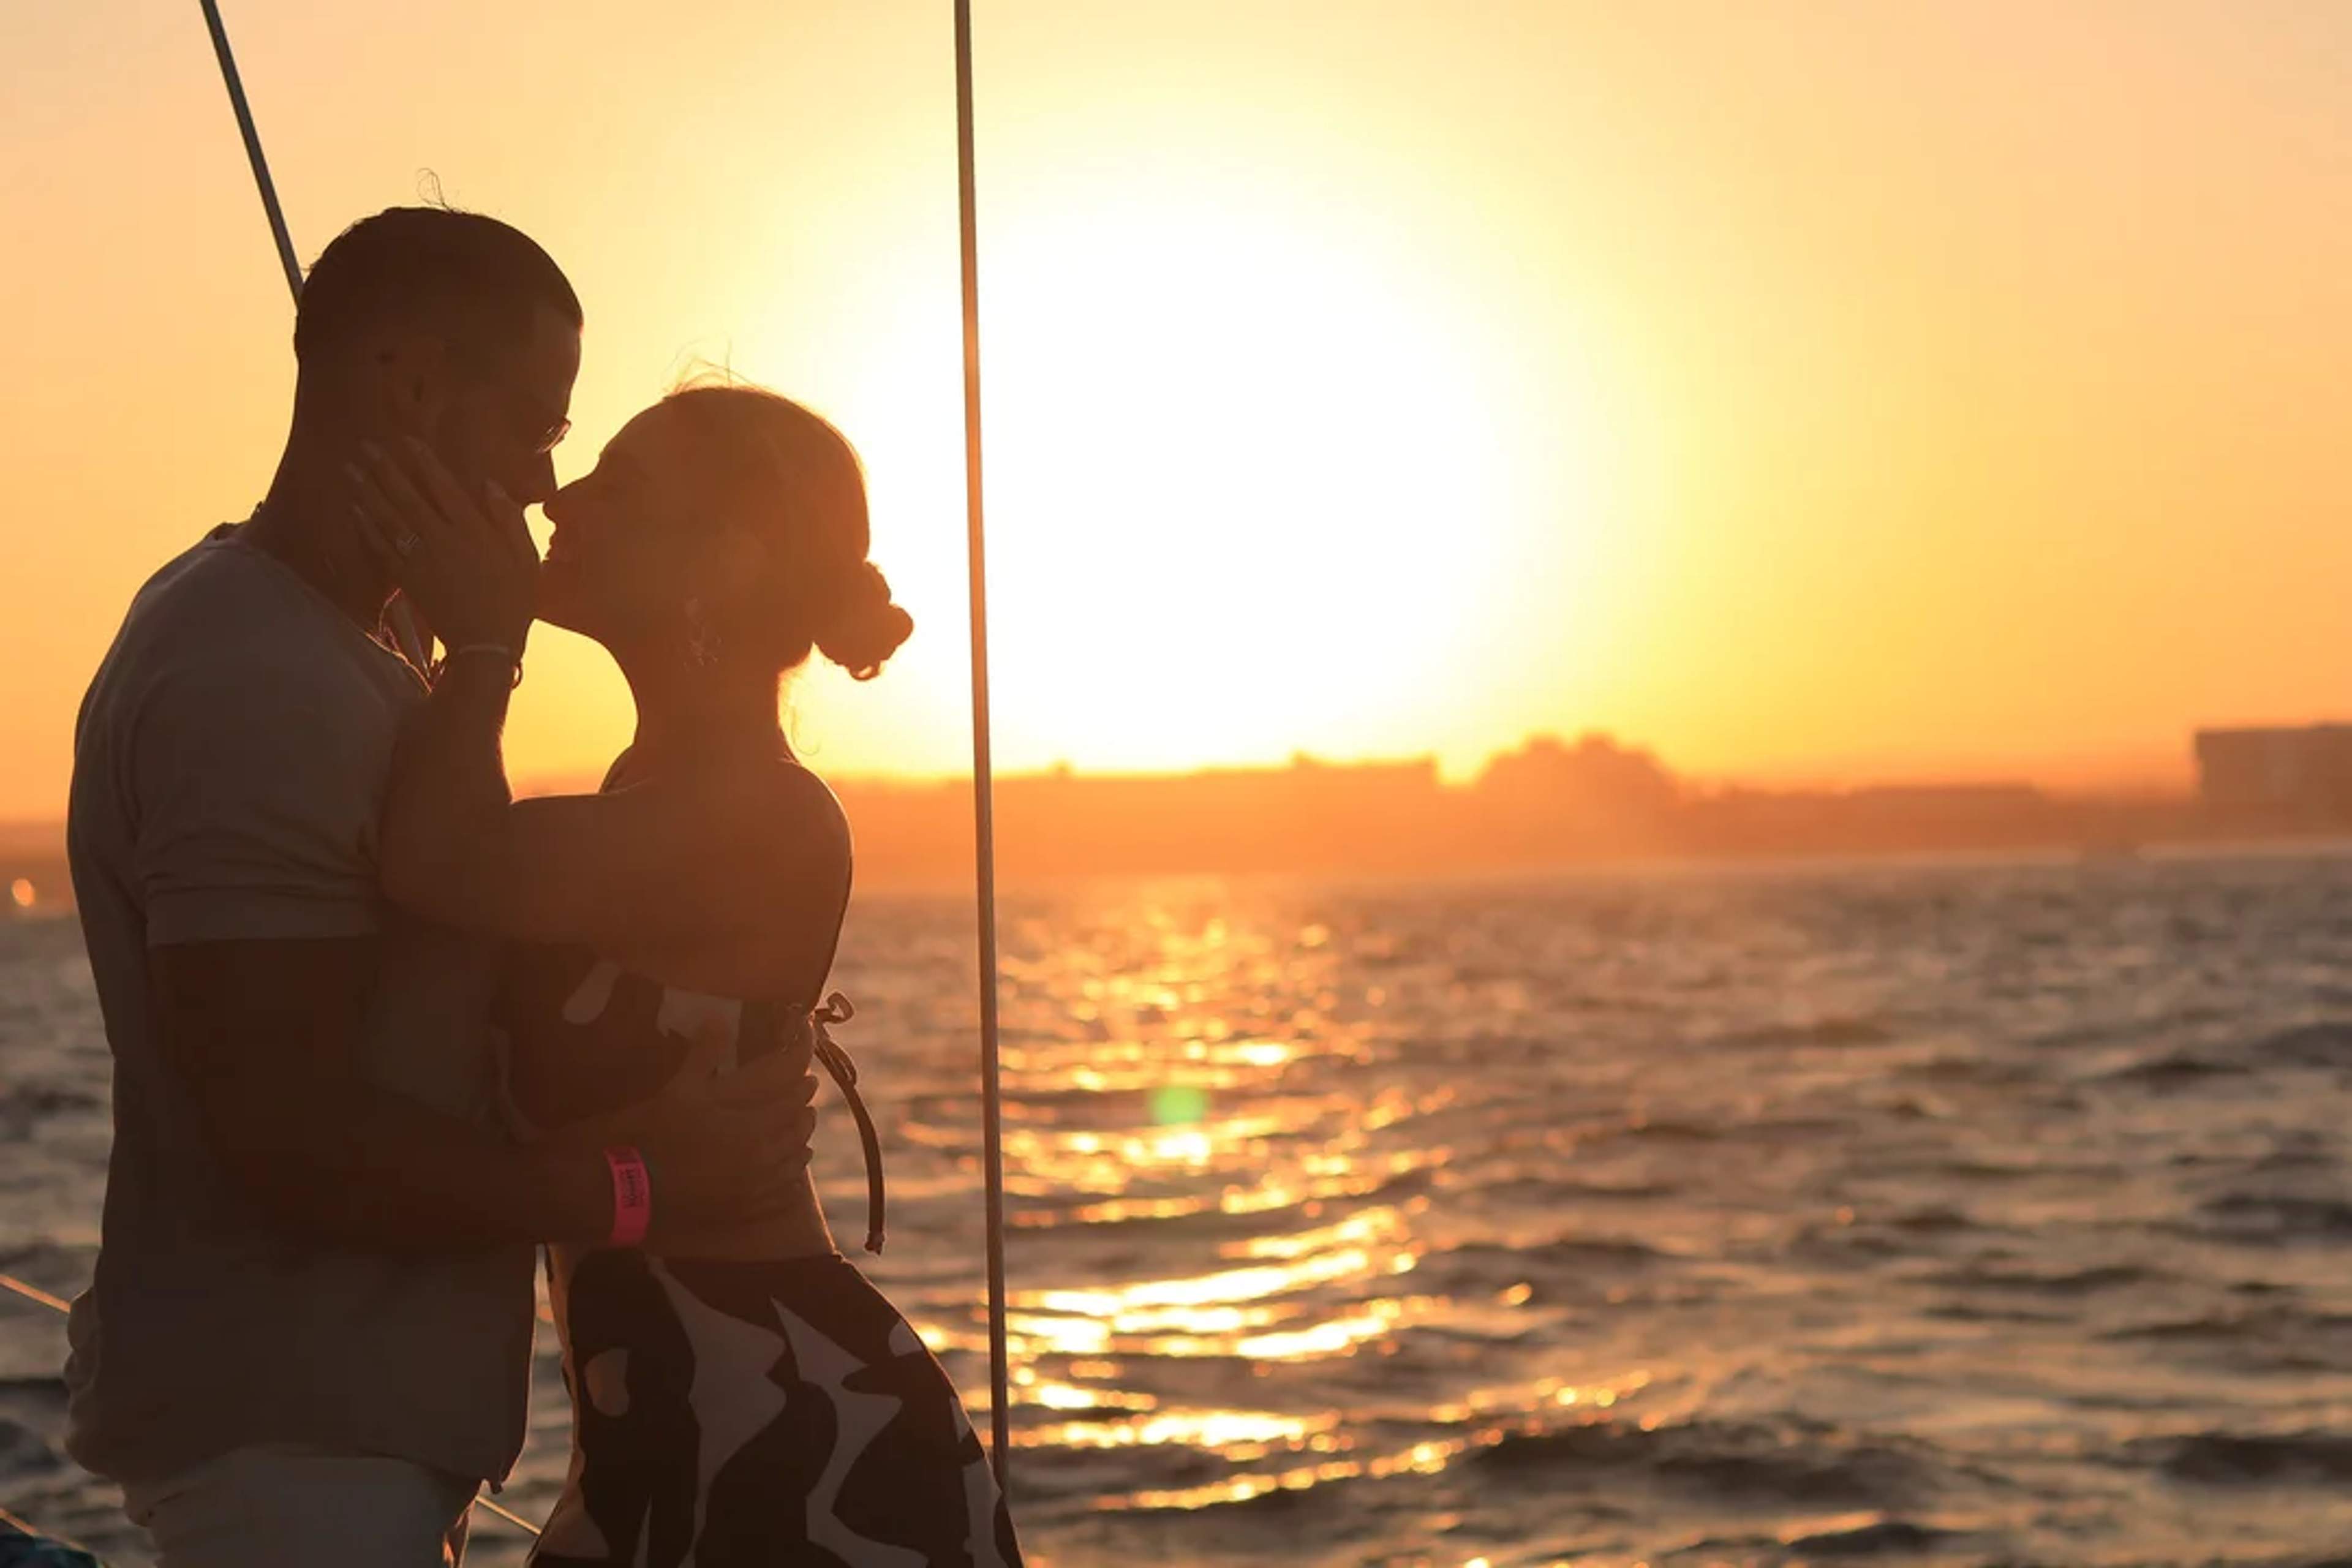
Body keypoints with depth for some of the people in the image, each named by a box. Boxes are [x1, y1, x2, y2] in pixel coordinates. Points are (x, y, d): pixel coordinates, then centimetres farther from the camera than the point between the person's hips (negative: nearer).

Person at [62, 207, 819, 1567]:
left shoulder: (300, 644, 15)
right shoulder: (257, 682, -19)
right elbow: (284, 1133, -24)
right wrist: (639, 1185, -20)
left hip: (352, 1415, 10)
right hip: (291, 1441, -10)